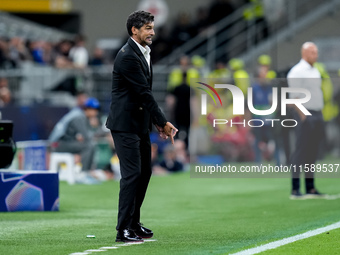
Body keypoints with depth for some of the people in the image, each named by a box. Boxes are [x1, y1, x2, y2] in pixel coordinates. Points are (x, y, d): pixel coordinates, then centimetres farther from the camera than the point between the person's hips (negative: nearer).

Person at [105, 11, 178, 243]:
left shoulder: (143, 53, 12)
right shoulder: (128, 57, -19)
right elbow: (144, 93, -20)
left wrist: (157, 122, 11)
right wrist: (163, 122, -17)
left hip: (140, 123, 10)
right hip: (125, 123, -10)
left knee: (144, 172, 14)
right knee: (132, 173, -11)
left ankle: (134, 223, 24)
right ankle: (123, 230, -8)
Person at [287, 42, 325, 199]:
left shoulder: (315, 71, 18)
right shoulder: (297, 71, -9)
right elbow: (295, 96, -14)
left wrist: (320, 118, 16)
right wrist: (302, 116, -19)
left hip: (318, 115, 8)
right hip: (305, 114, -8)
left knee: (312, 152, 9)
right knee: (301, 151, -8)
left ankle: (310, 188, 13)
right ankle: (295, 190, -8)